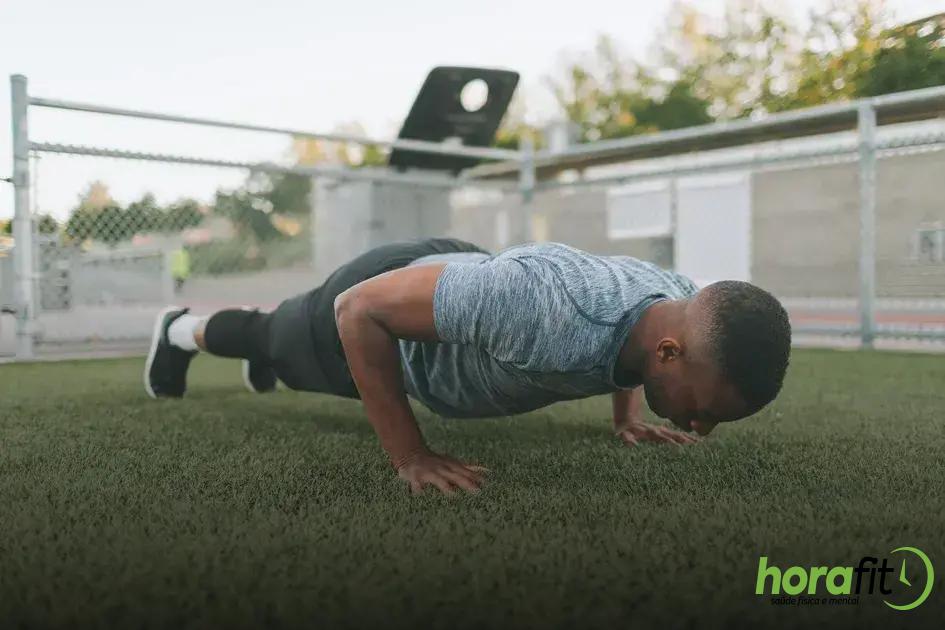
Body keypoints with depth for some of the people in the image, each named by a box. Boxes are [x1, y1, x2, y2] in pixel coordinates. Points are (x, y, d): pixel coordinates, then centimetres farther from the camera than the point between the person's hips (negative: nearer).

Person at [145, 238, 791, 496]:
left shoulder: (687, 311, -25)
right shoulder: (542, 310, -51)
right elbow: (358, 308, -39)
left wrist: (627, 416, -1)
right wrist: (410, 456, -37)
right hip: (377, 305, -5)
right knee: (281, 345, 30)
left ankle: (259, 352, 73)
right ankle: (182, 331, 63)